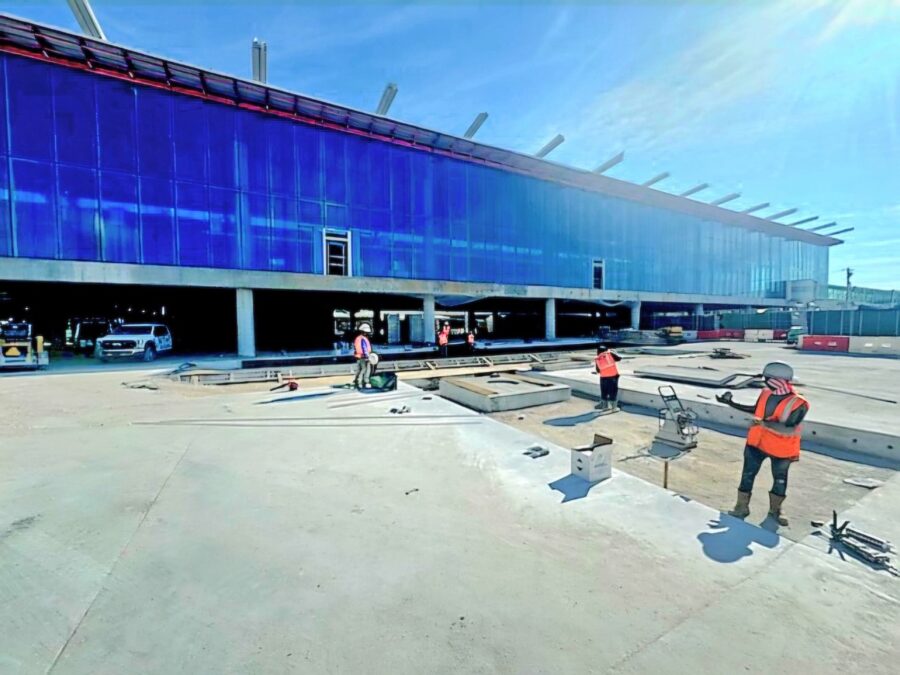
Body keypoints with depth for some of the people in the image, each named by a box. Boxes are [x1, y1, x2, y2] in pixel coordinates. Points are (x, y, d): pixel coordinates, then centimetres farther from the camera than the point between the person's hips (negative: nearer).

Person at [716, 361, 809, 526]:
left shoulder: (798, 404, -23)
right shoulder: (766, 393, -7)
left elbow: (789, 429, -29)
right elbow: (756, 410, 9)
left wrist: (764, 423, -40)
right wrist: (730, 403, 6)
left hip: (781, 450, -4)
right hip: (757, 443, 4)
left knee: (780, 480, 19)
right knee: (747, 475, 10)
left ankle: (775, 510, 41)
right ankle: (742, 507, 25)